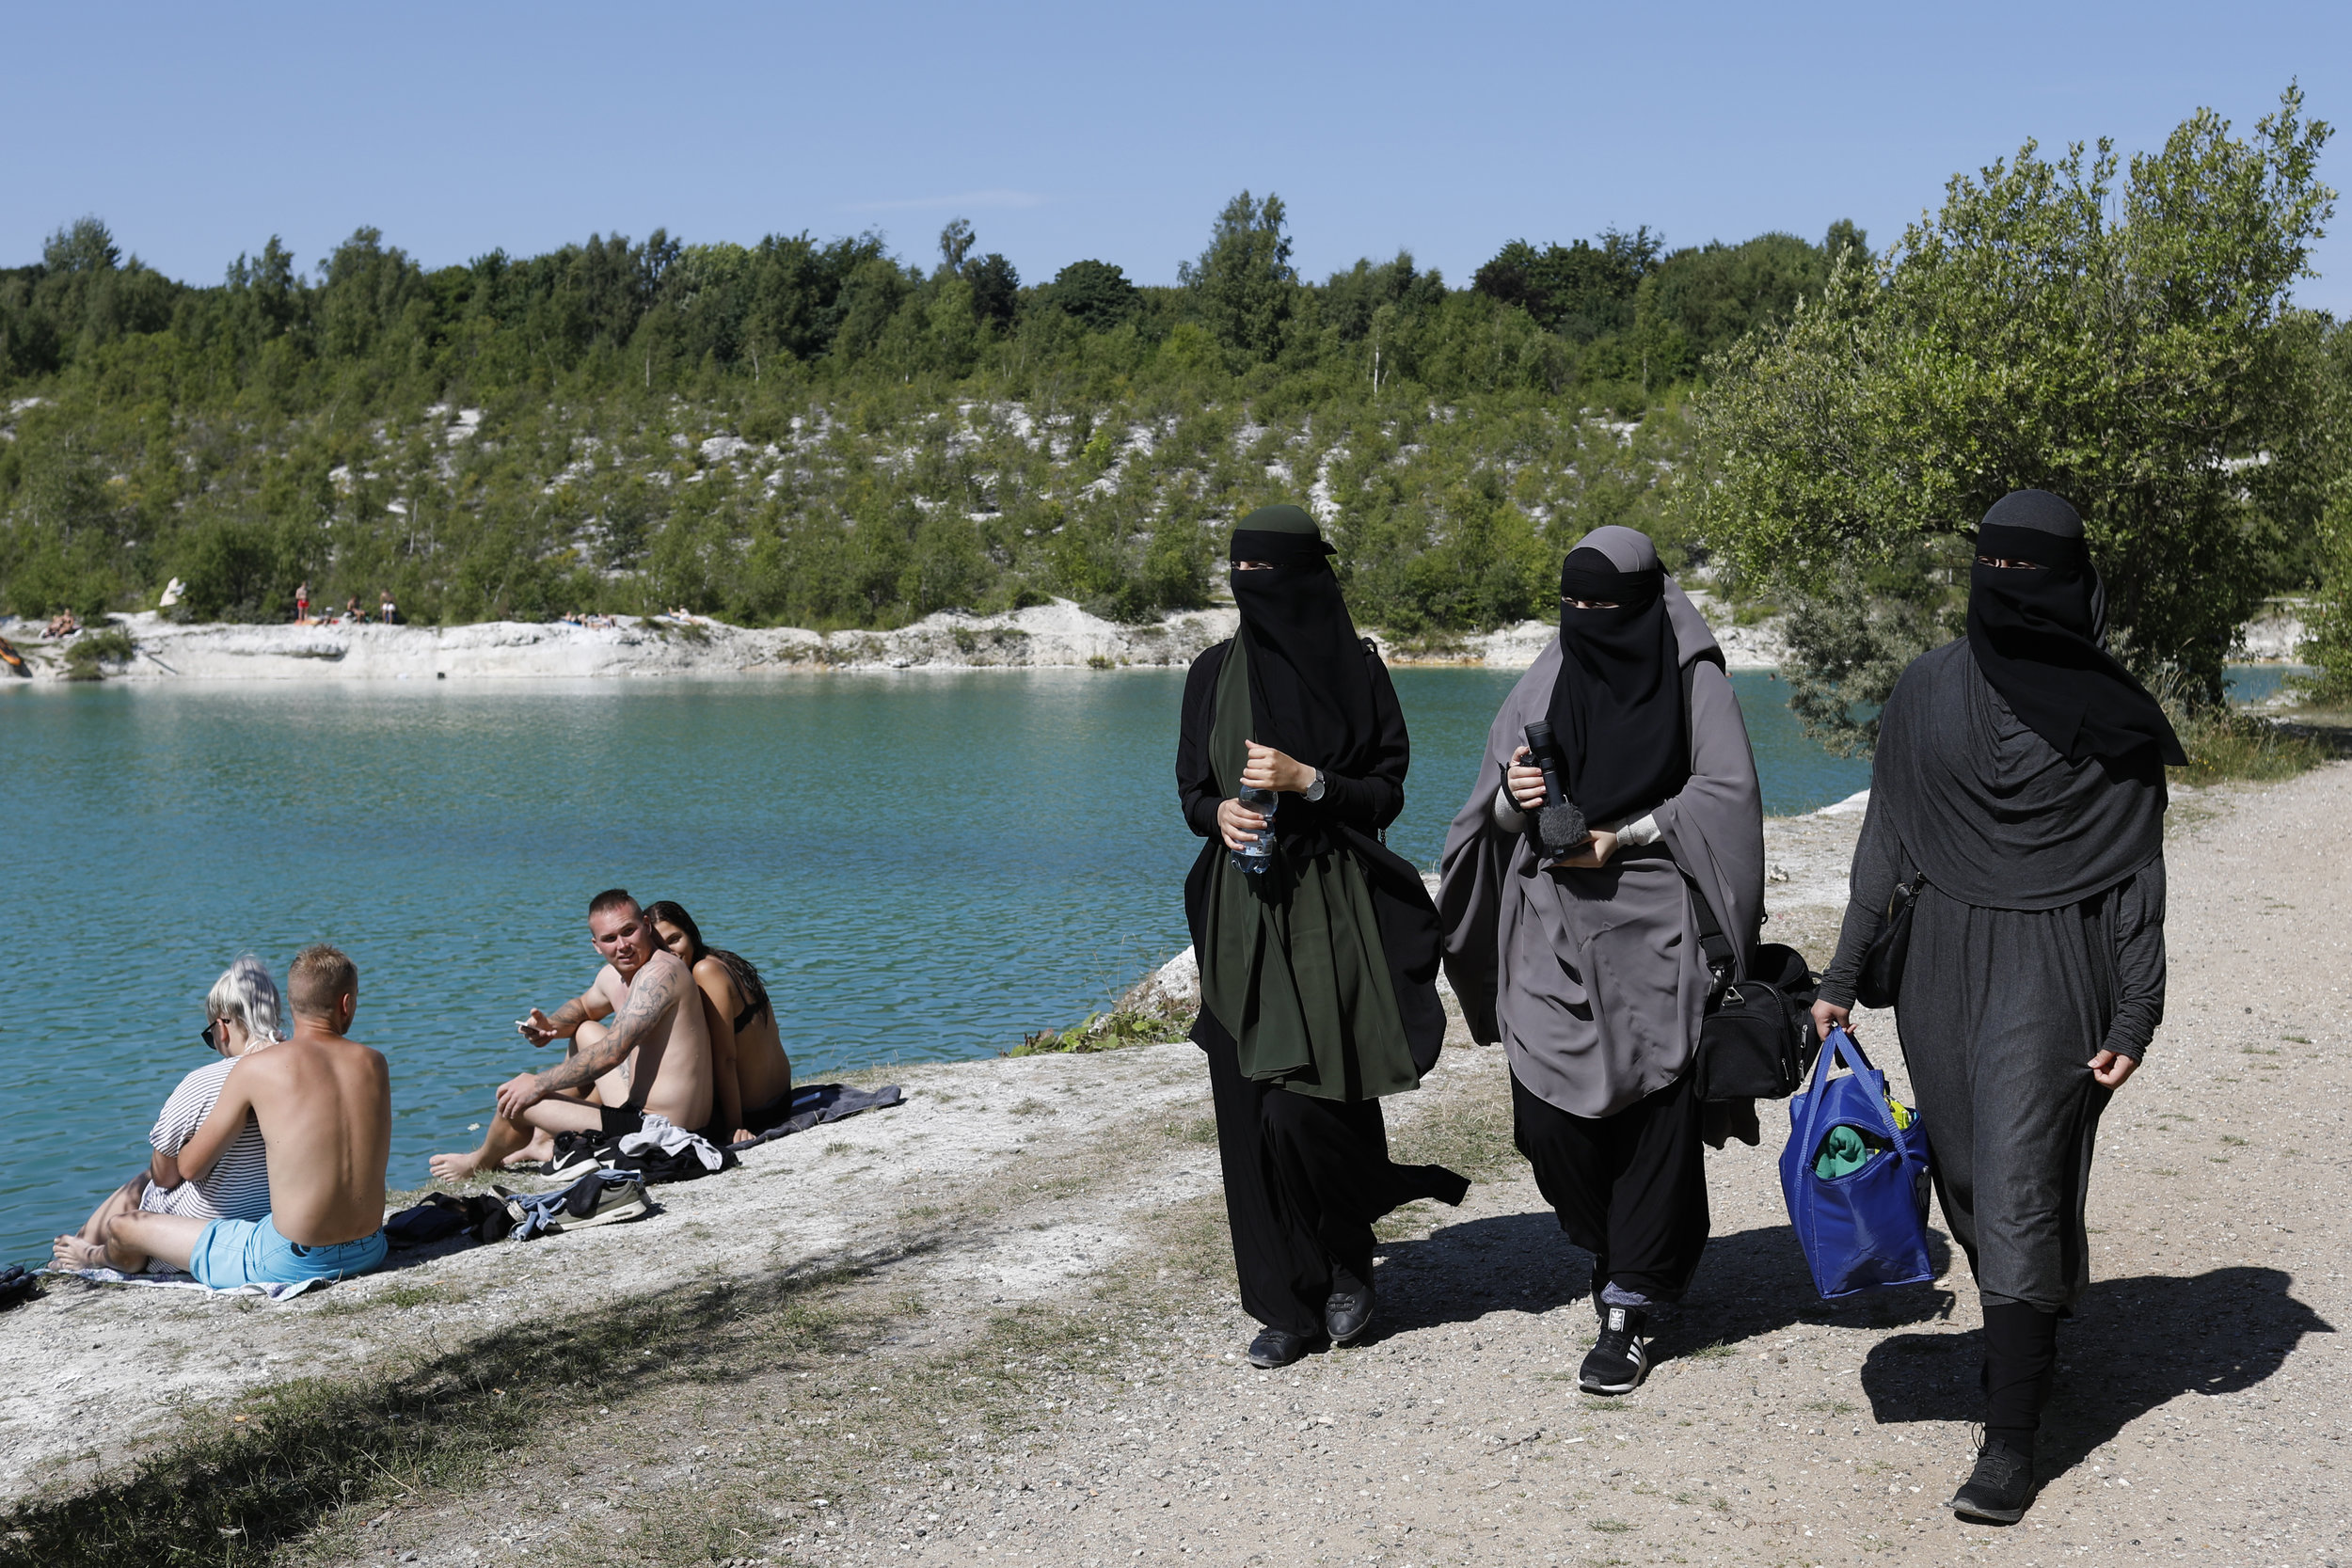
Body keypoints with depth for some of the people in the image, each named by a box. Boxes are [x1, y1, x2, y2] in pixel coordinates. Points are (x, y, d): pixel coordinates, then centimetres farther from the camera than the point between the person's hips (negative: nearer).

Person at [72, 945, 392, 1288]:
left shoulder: (257, 1068, -11)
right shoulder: (375, 1063, 2)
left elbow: (190, 1167, -3)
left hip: (292, 1263, -6)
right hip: (369, 1252, 6)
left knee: (124, 1227, 15)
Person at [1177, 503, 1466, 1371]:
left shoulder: (1355, 670, -2)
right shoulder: (1215, 672, 8)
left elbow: (1386, 793, -1)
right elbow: (1191, 787, 12)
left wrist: (1306, 780, -17)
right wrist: (1219, 812, -10)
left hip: (1329, 909, -4)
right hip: (1240, 910, 4)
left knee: (1308, 1103, -11)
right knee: (1251, 1111, 2)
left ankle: (1347, 1262, 17)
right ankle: (1287, 1305, 12)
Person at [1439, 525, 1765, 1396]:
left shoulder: (1692, 680, 2)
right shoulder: (1543, 686, 10)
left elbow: (1726, 793, -6)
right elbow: (1491, 814, 10)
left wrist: (1621, 838, -14)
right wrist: (1512, 798, -14)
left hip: (1655, 930, -3)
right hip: (1552, 928, 3)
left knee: (1655, 1116, -3)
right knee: (1549, 1112, -3)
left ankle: (1631, 1308, 6)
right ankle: (1611, 1250, 25)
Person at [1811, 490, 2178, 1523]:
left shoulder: (2114, 715, -3)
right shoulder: (1928, 692, 5)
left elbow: (2138, 873, -1)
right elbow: (1885, 842, 9)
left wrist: (2137, 1014, -6)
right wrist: (1843, 975, 7)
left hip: (2051, 971, -4)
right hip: (1941, 962, 4)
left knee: (2017, 1184, -10)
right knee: (1966, 1175, 12)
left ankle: (2011, 1438, -6)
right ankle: (2026, 1336, 39)